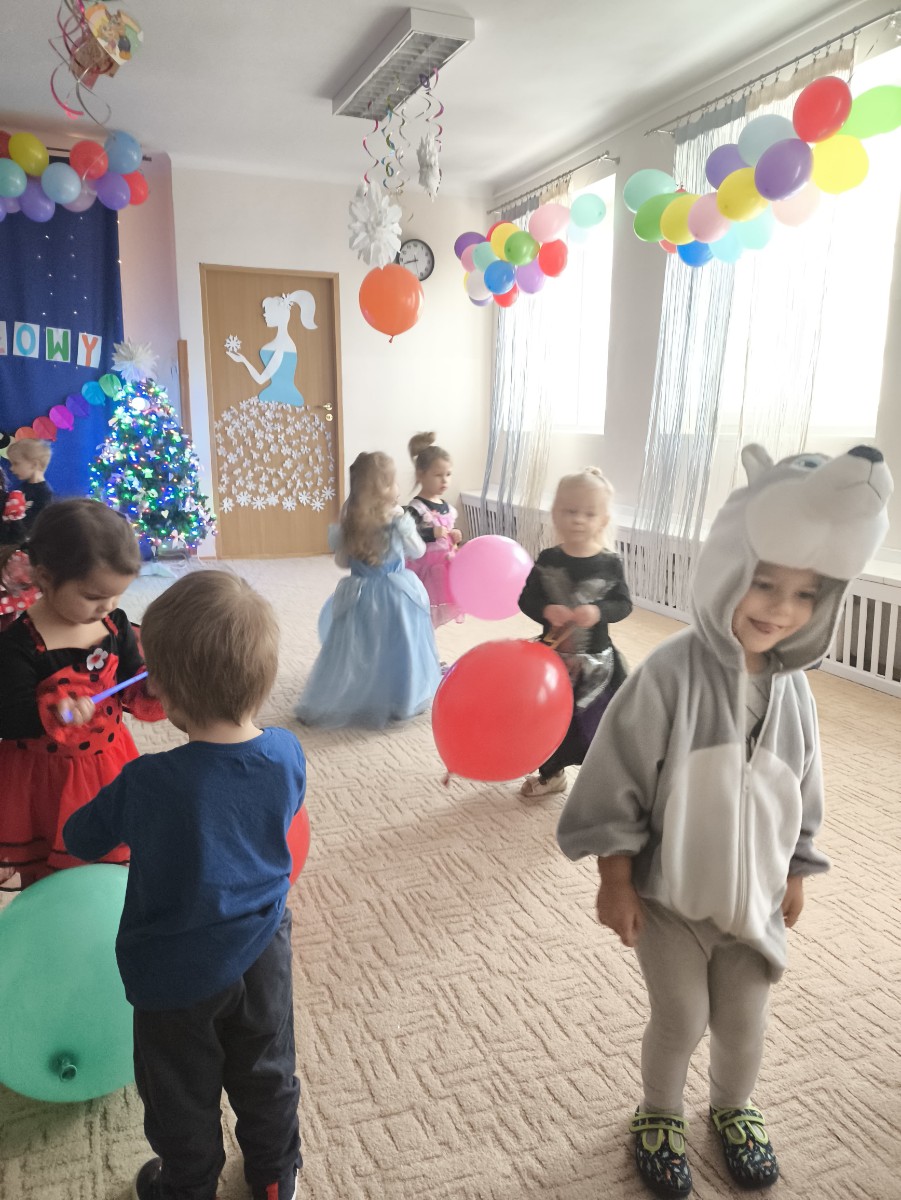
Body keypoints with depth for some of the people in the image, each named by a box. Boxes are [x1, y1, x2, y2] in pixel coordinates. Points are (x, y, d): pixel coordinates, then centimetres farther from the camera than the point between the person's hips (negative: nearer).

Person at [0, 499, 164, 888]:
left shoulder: (115, 625, -6)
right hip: (41, 780, -4)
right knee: (41, 883, 17)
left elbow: (131, 687, 1)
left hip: (106, 765, 4)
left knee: (115, 865, 21)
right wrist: (51, 714, -40)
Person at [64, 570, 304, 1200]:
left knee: (182, 1092, 25)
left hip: (176, 967, -3)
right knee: (267, 1073, 27)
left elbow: (81, 840, -11)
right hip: (263, 948, 4)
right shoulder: (288, 755, -20)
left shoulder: (148, 783, -32)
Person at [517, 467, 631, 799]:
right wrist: (546, 610, -26)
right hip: (553, 654, 2)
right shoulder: (548, 560, -7)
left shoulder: (610, 563, -10)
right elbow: (526, 598, -6)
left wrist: (598, 612, -27)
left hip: (595, 659, -2)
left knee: (600, 721, 8)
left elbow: (623, 603, -8)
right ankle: (551, 774, 38)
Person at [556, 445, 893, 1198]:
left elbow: (801, 793, 8)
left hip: (754, 891, 4)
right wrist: (616, 883, -13)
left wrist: (794, 876, 15)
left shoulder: (791, 688, -6)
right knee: (680, 1018, 9)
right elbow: (617, 784, -18)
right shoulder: (671, 674, -23)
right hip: (669, 890, -4)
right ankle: (660, 1117, 40)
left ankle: (734, 1109, 49)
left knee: (744, 1021, 18)